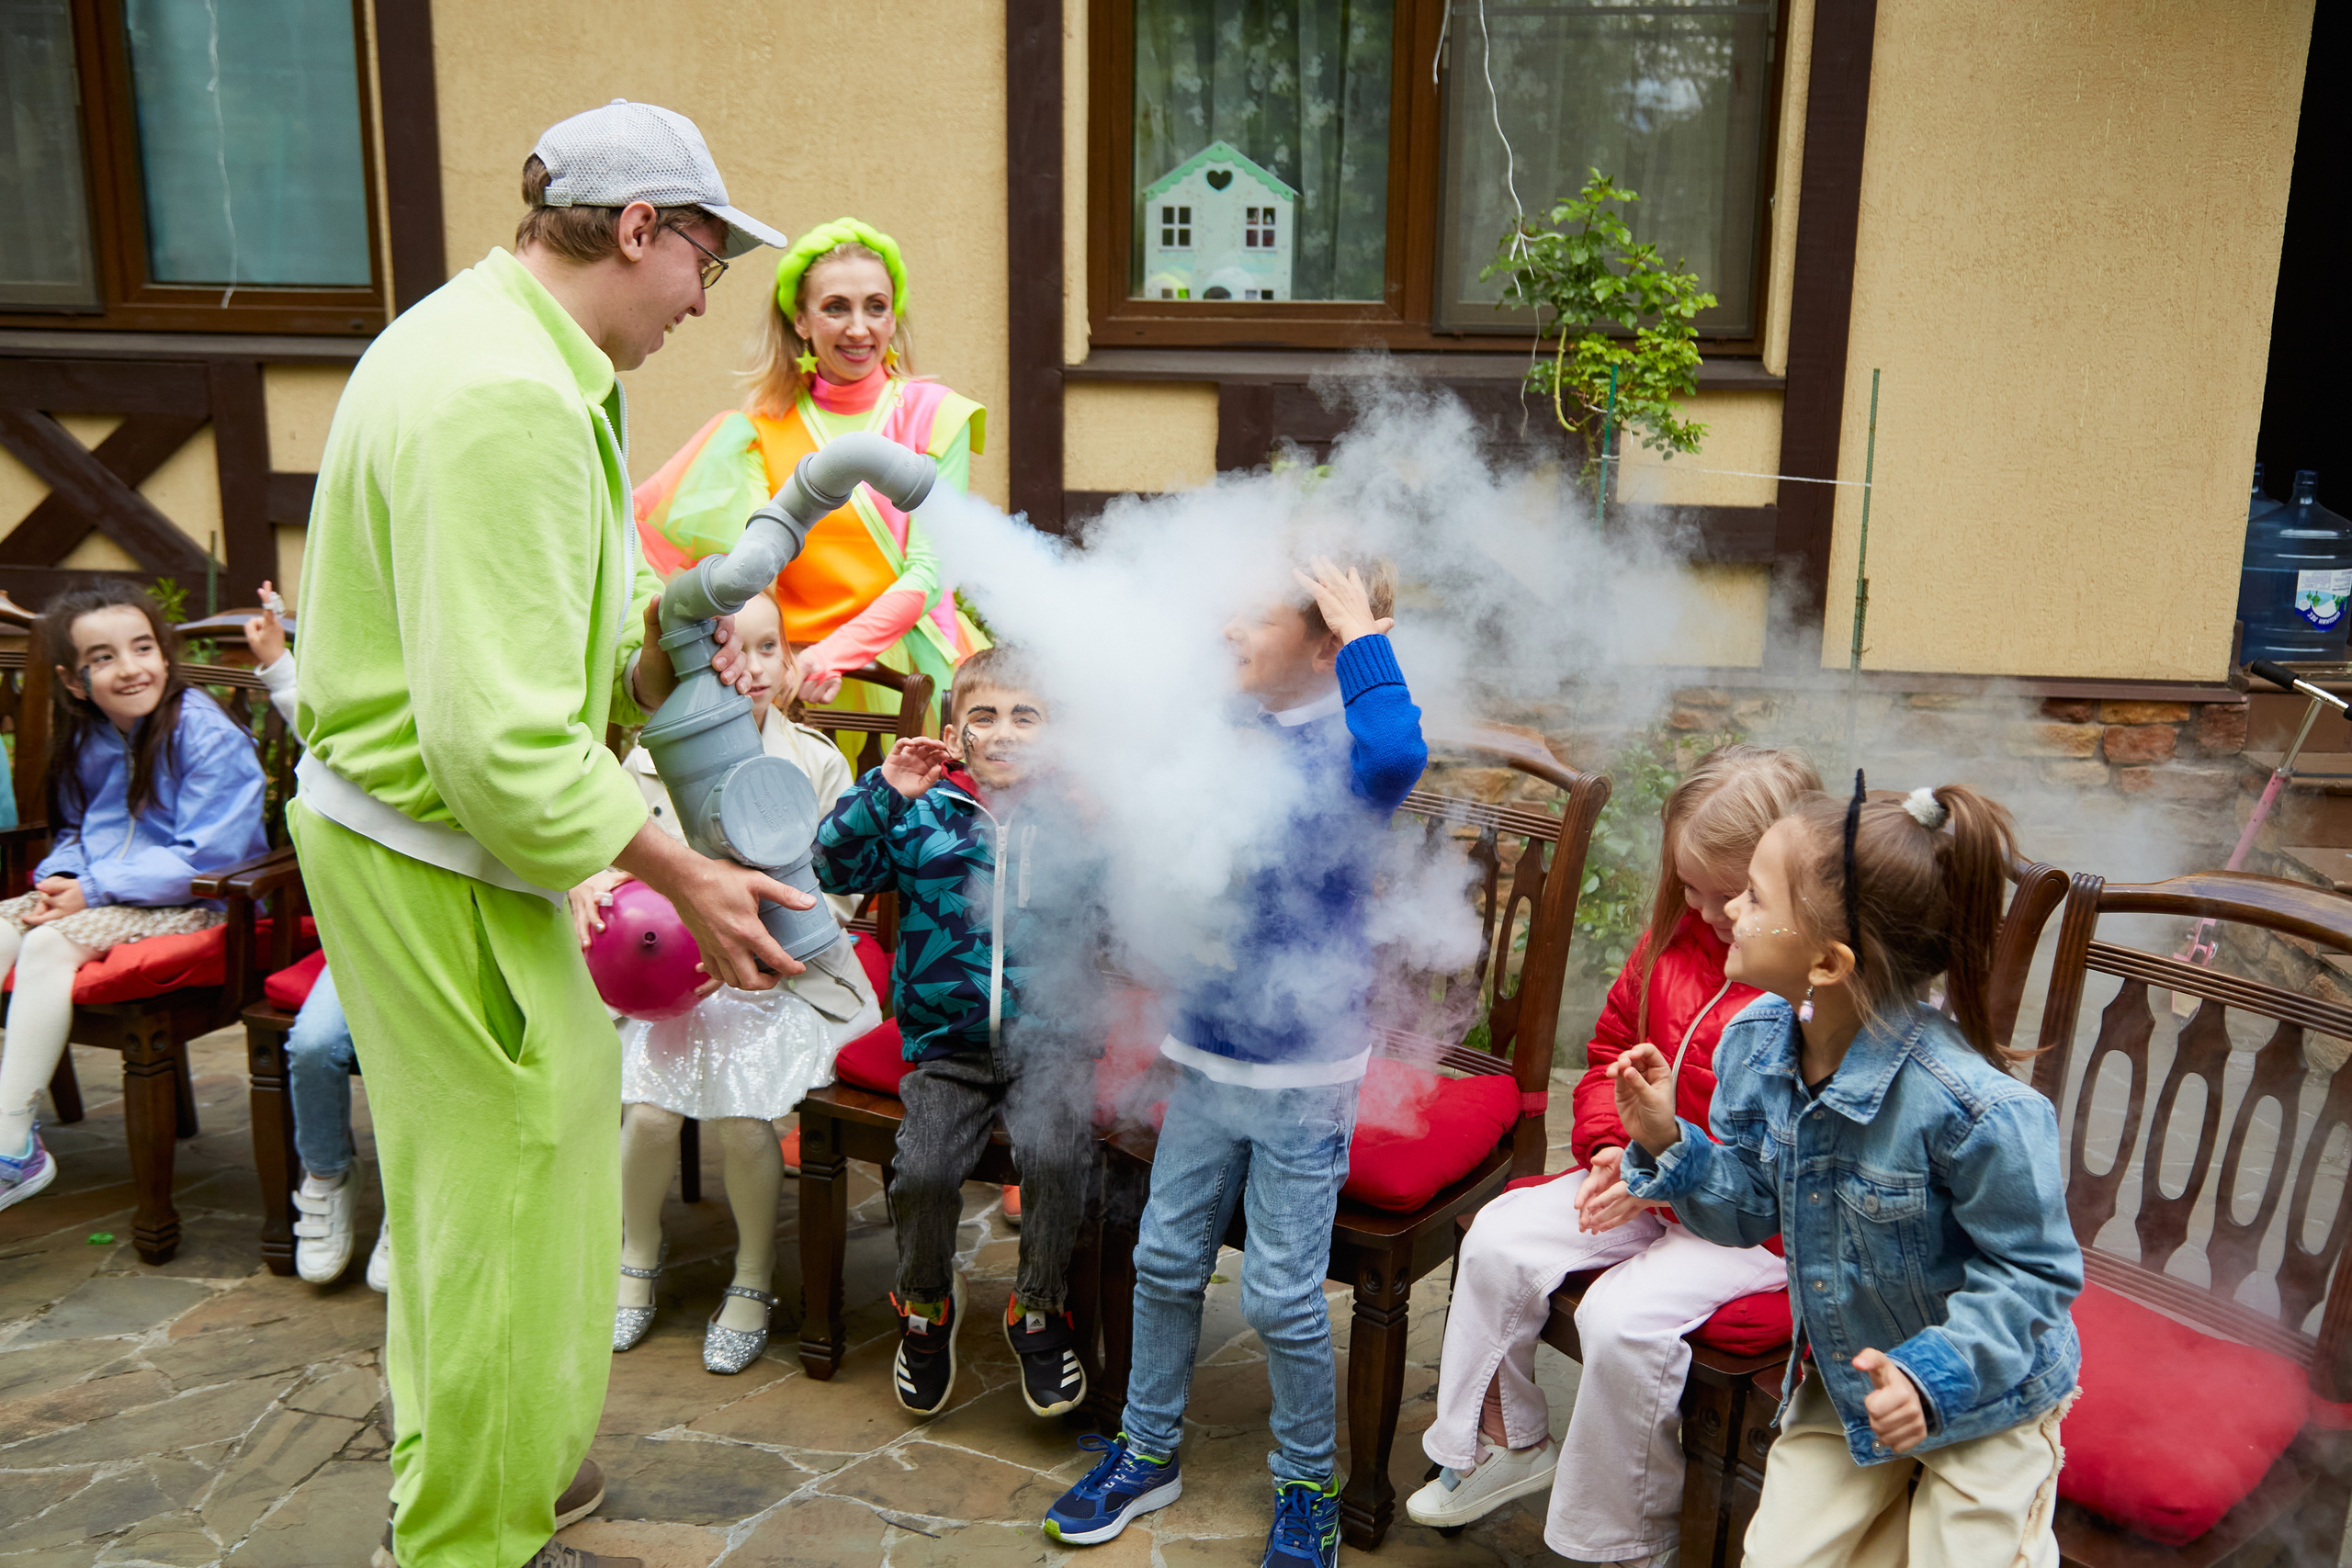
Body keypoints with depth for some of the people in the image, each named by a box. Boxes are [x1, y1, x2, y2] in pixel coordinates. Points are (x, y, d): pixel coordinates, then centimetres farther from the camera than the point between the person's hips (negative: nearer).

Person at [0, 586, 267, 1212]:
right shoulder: (87, 740, 7)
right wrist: (60, 877, -5)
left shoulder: (210, 737, -17)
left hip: (194, 904, -8)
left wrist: (93, 890, -21)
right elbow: (75, 829, 20)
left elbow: (208, 860, -22)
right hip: (100, 895, 8)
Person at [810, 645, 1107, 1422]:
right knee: (925, 1168, -20)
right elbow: (836, 867, -2)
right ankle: (925, 1305, 13)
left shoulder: (1077, 819, 4)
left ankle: (1039, 1308, 4)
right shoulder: (922, 813, 5)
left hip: (1049, 1041, 0)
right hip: (946, 1039, 1)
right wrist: (883, 793, -14)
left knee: (1058, 1158, -25)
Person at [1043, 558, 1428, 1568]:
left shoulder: (1342, 745, -18)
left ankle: (1308, 1487, 30)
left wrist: (1362, 633, -31)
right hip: (1207, 1052, 6)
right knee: (1166, 1260, 18)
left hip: (1301, 1075, -6)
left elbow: (1396, 757, -44)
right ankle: (1149, 1452, 39)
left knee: (1280, 1295, 6)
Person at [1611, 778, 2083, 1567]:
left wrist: (1933, 1376, -32)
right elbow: (1754, 1207, -2)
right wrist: (1669, 1144, -19)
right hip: (1838, 1381, 5)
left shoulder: (1974, 1108, -32)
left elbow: (2035, 1272, -21)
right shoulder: (1756, 1042, -13)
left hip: (1983, 1395, -5)